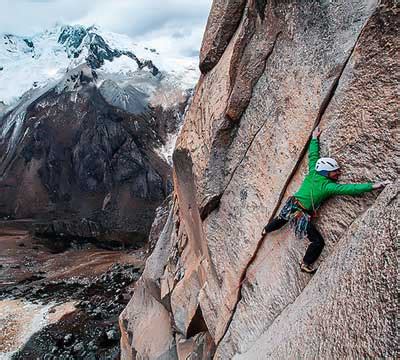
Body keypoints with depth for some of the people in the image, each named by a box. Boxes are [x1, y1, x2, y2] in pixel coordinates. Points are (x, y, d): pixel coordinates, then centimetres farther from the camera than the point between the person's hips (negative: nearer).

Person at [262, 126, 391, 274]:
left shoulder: (313, 172, -5)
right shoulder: (327, 186, -23)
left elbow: (313, 155, 8)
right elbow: (349, 189, -32)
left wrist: (314, 138, 21)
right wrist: (373, 186, -35)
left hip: (290, 206, 8)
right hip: (301, 215, -8)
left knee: (280, 220, 38)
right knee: (318, 241, 4)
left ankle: (266, 230, 66)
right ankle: (305, 265, 20)